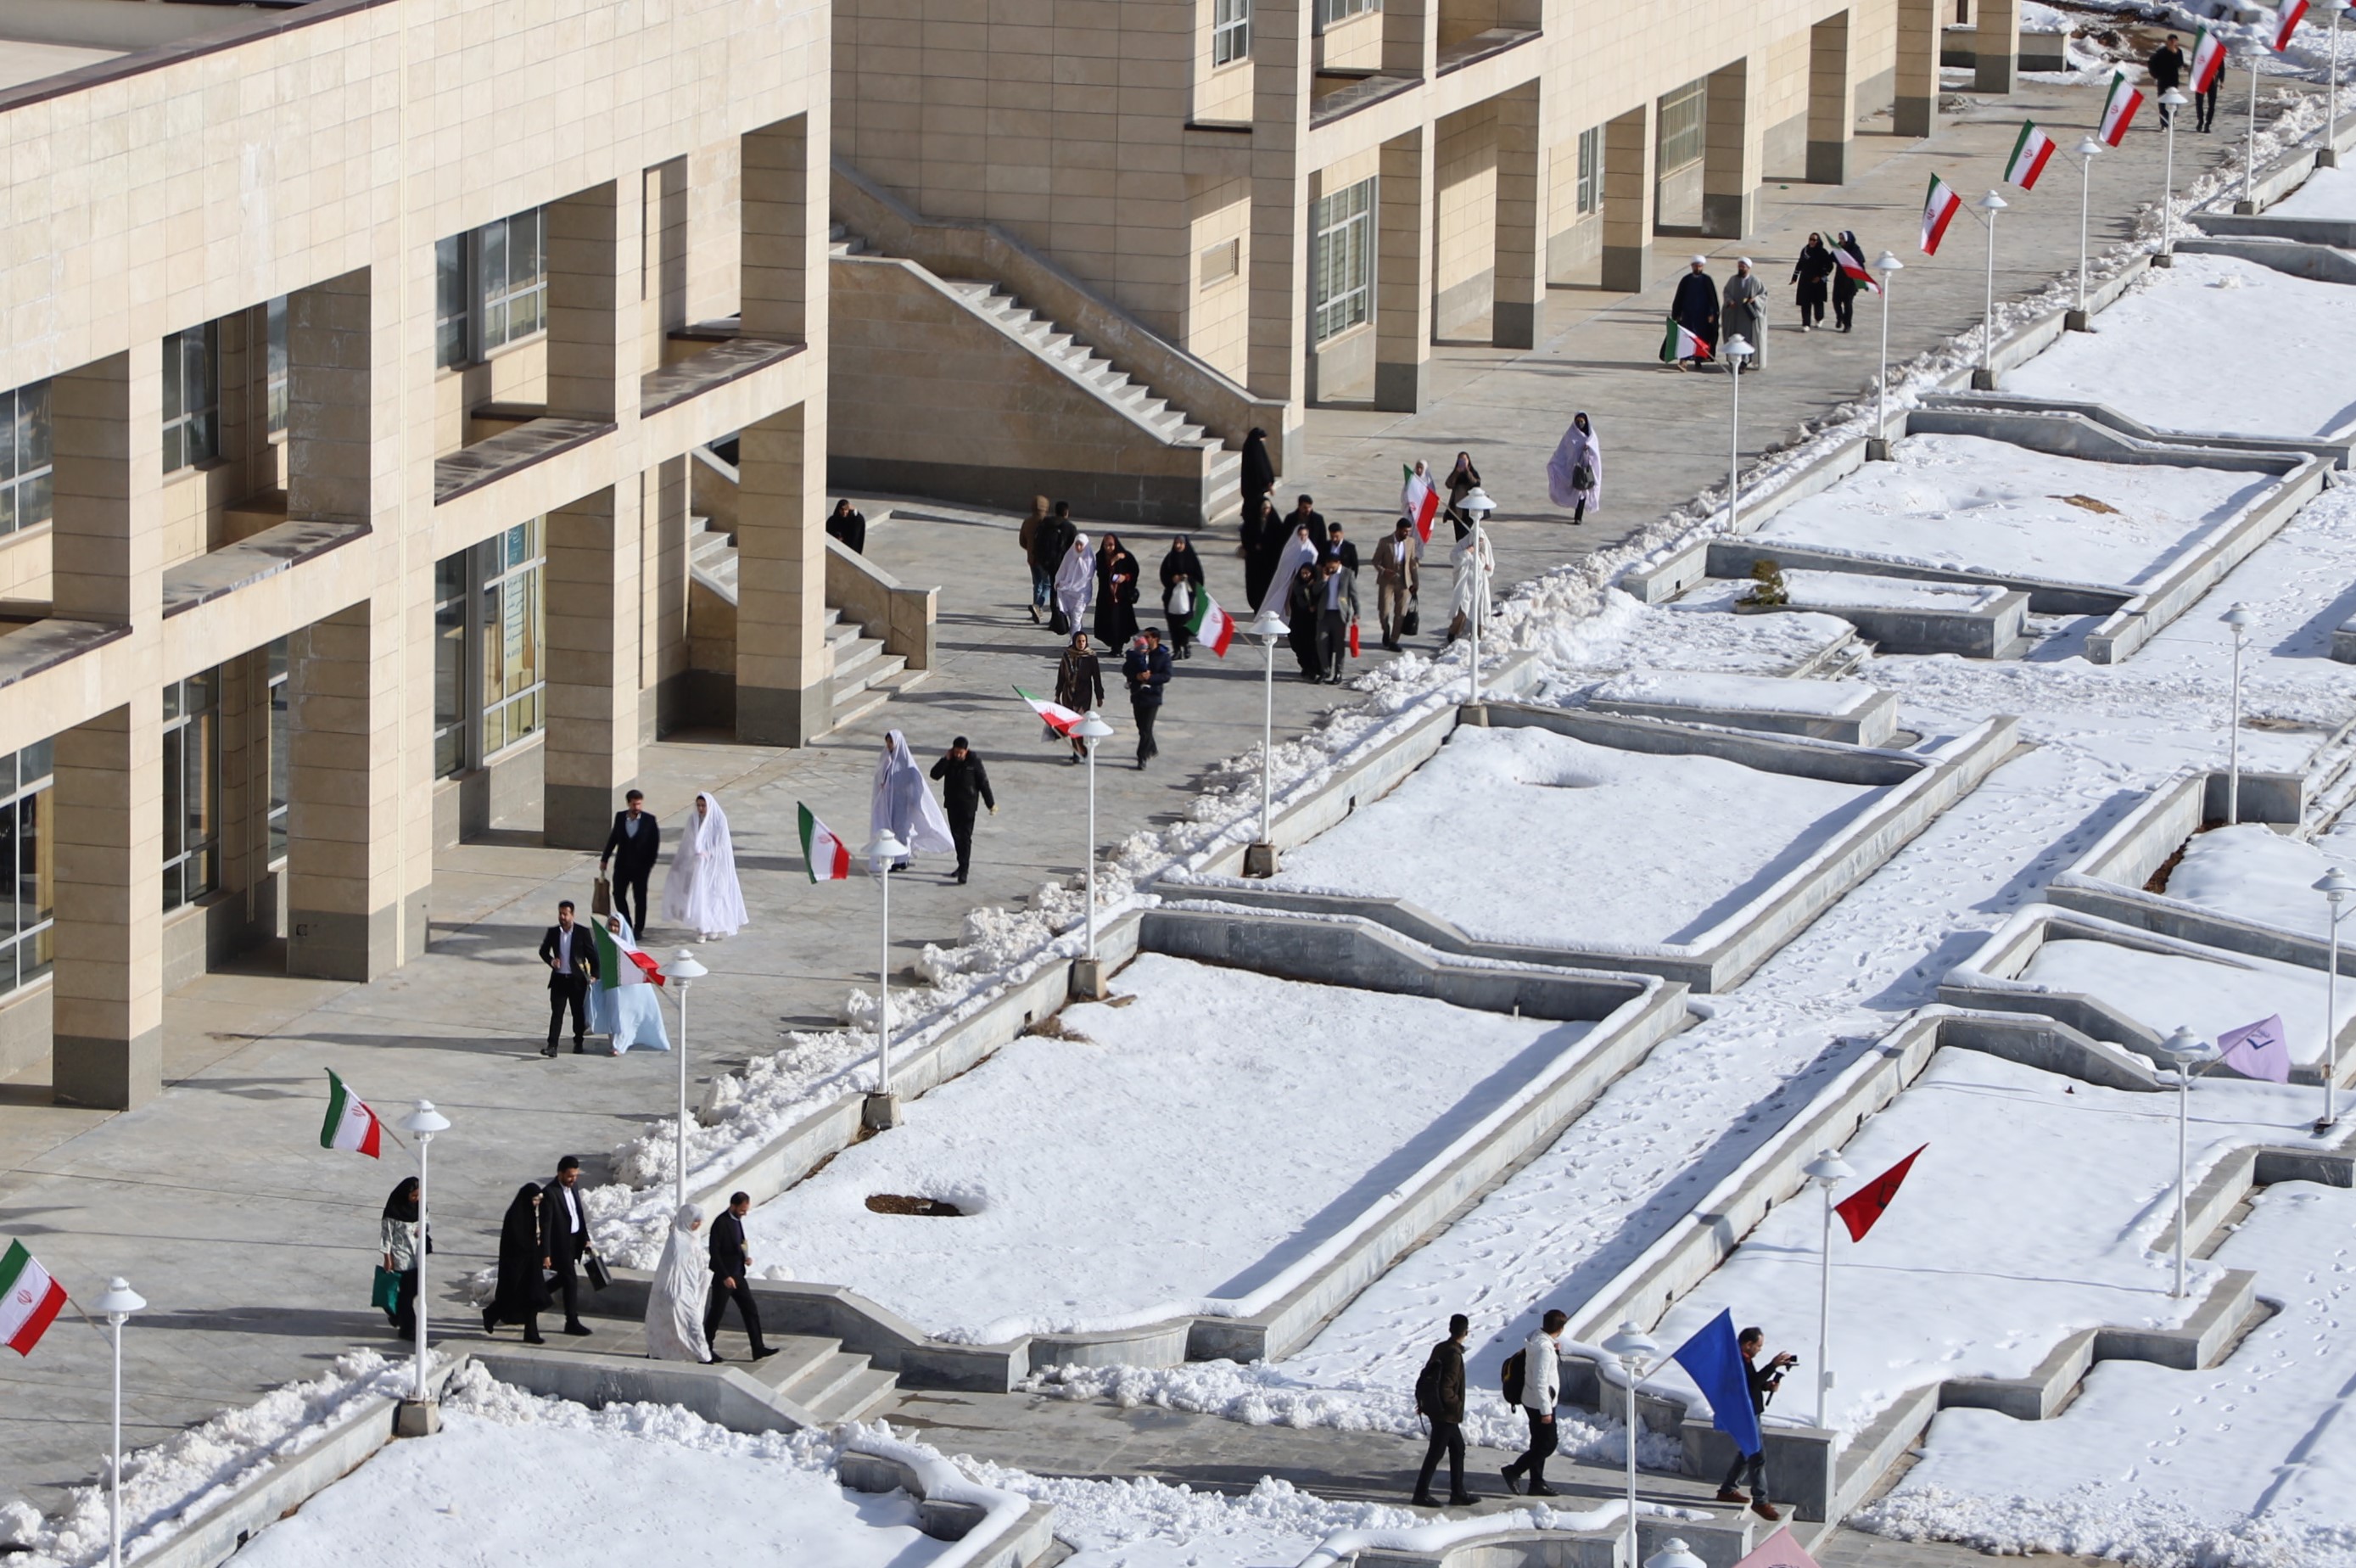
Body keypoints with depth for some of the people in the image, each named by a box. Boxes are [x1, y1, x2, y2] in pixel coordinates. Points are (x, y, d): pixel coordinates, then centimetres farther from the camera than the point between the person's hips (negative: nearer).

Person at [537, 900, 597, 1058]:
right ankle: (552, 1046, -10)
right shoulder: (552, 932, 1)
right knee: (556, 1013, -6)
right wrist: (551, 961, -9)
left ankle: (578, 1043, 27)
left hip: (577, 980, -1)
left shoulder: (582, 932, -5)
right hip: (559, 979, 1)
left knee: (578, 1012, 11)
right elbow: (543, 951, 11)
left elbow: (592, 954, 1)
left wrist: (594, 974, -2)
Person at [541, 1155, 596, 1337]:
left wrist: (585, 1238, 12)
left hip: (574, 1240, 8)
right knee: (570, 1281, -3)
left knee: (565, 1277, 20)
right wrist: (546, 1254, -20)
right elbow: (545, 1226, -20)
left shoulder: (573, 1186, 4)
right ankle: (572, 1322, 5)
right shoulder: (549, 1193, -21)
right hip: (560, 1244, -8)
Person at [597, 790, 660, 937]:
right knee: (618, 895, 3)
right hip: (622, 864, 3)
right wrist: (604, 859, 11)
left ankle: (638, 929, 15)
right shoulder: (620, 817, 1)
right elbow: (613, 838, 10)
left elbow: (655, 842, -4)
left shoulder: (649, 820, -7)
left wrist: (650, 863, -9)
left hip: (641, 866, -3)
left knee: (639, 898, 5)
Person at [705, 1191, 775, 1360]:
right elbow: (715, 1252, -19)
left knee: (751, 1311, 5)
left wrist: (746, 1257, -1)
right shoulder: (721, 1223, -18)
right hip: (724, 1278, -8)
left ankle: (758, 1349, 7)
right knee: (716, 1313, 3)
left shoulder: (737, 1220, 9)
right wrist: (725, 1277, -22)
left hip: (738, 1275, 8)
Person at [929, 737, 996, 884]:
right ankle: (962, 864, 27)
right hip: (952, 804, 5)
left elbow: (983, 783, -4)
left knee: (965, 836, -11)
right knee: (956, 835, 12)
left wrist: (991, 804, -2)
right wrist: (946, 760, -17)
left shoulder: (974, 762, -9)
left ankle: (964, 869, -15)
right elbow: (935, 774, -8)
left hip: (968, 804, -5)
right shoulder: (949, 761, 1)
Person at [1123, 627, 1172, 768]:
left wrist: (1149, 678, -23)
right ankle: (1152, 750, 37)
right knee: (1142, 727, 15)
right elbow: (1126, 669, 2)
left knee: (1146, 728, -8)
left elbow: (1166, 676, -10)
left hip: (1153, 695, -5)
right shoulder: (1136, 652, 4)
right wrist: (1137, 676, -17)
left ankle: (1142, 758, -5)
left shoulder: (1163, 655, -6)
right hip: (1137, 693, 5)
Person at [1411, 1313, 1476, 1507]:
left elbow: (1426, 1376, 14)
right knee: (1436, 1452, -1)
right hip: (1446, 1413, -9)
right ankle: (1421, 1493, 4)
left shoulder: (1440, 1349, 6)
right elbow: (1446, 1388, -25)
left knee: (1458, 1448, 16)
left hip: (1435, 1409, 9)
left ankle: (1458, 1493, 20)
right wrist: (1457, 1406, -13)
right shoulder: (1454, 1355, -21)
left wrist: (1422, 1401, 21)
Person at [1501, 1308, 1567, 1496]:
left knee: (1539, 1444, 16)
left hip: (1533, 1402, 10)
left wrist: (1555, 1351, 7)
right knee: (1547, 1444, -1)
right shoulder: (1544, 1348, -25)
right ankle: (1514, 1471, 2)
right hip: (1541, 1403, -10)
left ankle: (1537, 1484, 22)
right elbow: (1540, 1382, -27)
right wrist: (1546, 1410, -23)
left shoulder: (1538, 1339, 5)